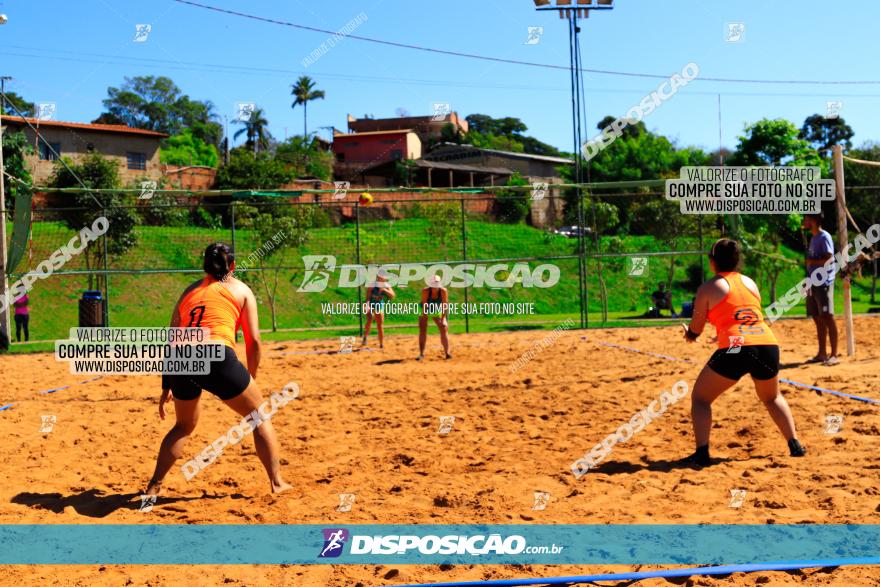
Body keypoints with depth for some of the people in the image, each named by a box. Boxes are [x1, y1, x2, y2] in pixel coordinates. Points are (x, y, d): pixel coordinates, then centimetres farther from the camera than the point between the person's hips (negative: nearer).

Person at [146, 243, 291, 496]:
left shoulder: (189, 290, 27)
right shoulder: (241, 290, 17)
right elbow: (253, 341, 10)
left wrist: (166, 387, 29)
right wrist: (251, 378, 21)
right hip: (217, 356, -4)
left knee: (184, 425, 29)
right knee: (260, 417, 16)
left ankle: (153, 487, 24)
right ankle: (277, 482, 13)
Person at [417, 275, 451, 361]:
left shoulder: (443, 291, -26)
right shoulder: (425, 291, -30)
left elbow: (444, 305, -25)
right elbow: (425, 306, -30)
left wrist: (443, 319, -30)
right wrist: (425, 317, -34)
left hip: (437, 311, 2)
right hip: (425, 311, -2)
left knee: (444, 329, -6)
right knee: (422, 330, -10)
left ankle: (447, 353, 0)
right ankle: (421, 354, -5)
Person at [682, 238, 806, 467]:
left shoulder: (708, 288, 7)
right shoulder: (750, 283, 21)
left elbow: (695, 330, 11)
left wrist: (689, 335, 34)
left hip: (735, 348, -5)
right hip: (768, 345, 5)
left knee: (700, 398, 12)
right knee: (772, 397, 32)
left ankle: (701, 453, -1)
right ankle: (795, 445, 24)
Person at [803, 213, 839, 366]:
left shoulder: (824, 237, -10)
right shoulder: (813, 238, 18)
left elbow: (829, 259, -19)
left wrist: (812, 261, -11)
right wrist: (808, 282, 15)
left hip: (824, 283, -9)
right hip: (813, 283, 9)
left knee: (827, 317, -9)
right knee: (818, 319, 10)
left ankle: (834, 355, -8)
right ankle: (822, 353, 16)